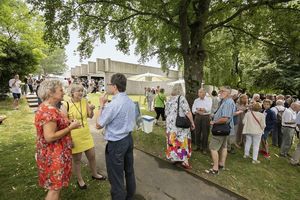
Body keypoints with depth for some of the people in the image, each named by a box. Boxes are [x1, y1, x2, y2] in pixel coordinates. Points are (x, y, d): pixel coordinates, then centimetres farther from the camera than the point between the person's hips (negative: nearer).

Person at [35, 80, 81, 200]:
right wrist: (70, 127, -22)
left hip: (55, 153, 10)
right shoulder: (49, 111, -26)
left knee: (56, 185, 24)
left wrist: (68, 124, 9)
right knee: (55, 187, 8)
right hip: (54, 156, -10)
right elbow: (49, 137, -28)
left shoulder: (47, 108, 7)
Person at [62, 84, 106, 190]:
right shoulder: (66, 105, -15)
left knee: (92, 156, 17)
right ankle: (79, 180, 39)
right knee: (77, 159, 14)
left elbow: (90, 116, 3)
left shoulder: (85, 101, -3)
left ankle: (94, 174, 43)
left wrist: (91, 110, -17)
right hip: (74, 136, -4)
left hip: (86, 134, 4)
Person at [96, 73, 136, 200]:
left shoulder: (113, 105, -23)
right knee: (129, 171, 24)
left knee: (116, 177, 10)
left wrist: (101, 105, -7)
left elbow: (98, 125, -13)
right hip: (129, 139, 9)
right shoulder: (131, 102, 3)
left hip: (116, 143, -9)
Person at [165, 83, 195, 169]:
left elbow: (166, 113, 12)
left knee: (173, 141, 13)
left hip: (170, 123, 6)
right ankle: (184, 160, 11)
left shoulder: (169, 100, 7)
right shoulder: (181, 98, -10)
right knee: (182, 141, 4)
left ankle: (174, 158, 25)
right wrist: (192, 123, -6)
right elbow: (188, 112, -15)